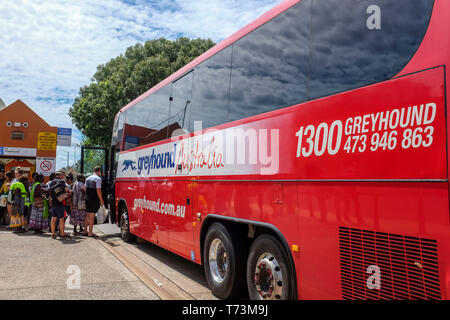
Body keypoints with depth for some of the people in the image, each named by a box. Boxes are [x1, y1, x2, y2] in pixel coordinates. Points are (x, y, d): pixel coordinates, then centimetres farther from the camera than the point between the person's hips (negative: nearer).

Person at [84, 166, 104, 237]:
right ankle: (90, 233, 2)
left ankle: (85, 231, 22)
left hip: (88, 199, 7)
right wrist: (101, 200, -11)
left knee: (88, 215, 16)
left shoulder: (88, 178, 12)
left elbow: (85, 188, 17)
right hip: (94, 199, -7)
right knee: (92, 215, -2)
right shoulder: (98, 179, -12)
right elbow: (98, 190, -16)